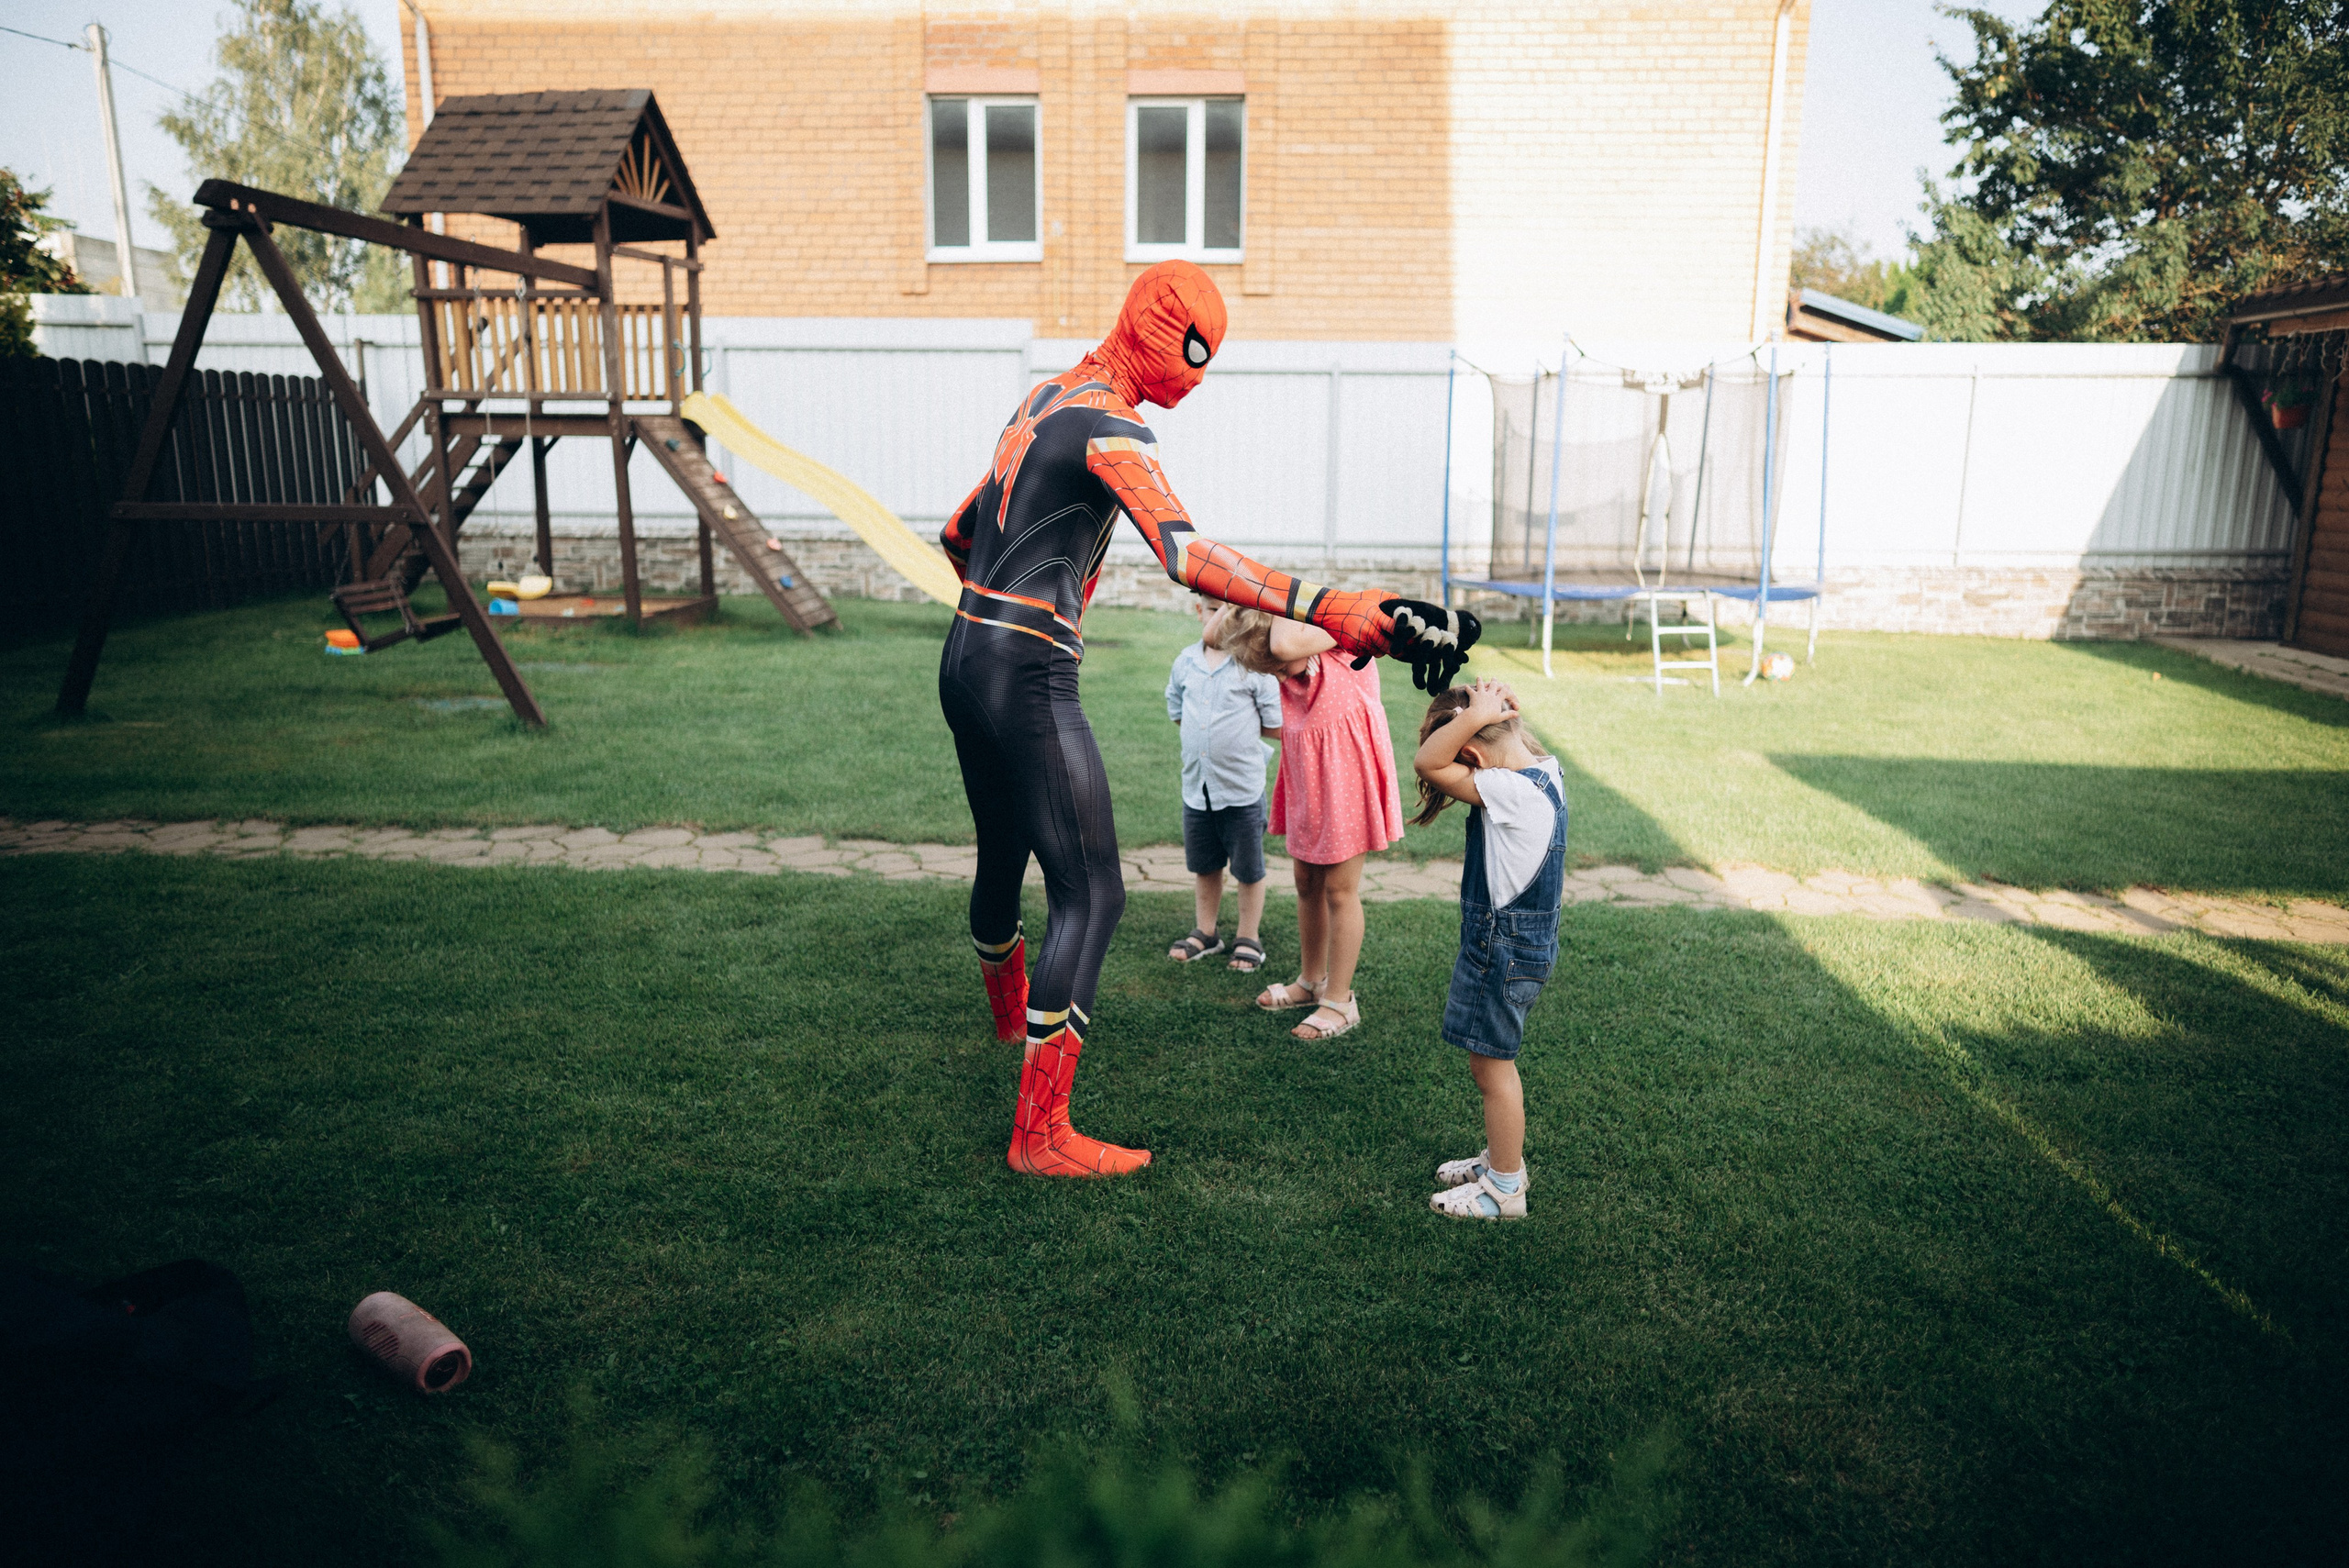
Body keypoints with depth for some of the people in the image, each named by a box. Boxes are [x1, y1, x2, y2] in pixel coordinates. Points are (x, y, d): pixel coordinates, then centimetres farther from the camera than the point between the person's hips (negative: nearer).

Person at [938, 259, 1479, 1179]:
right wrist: (1328, 610, -39)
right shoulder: (1110, 426, -13)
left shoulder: (1045, 398, 16)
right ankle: (1040, 1135, -3)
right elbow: (1187, 557, -31)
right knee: (1090, 897, -6)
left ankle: (1012, 1016, 51)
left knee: (1002, 859, 27)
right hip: (1028, 681, -10)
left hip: (965, 662, 10)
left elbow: (959, 533, 26)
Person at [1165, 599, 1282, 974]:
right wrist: (1218, 724, 7)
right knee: (1204, 867, 19)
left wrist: (1241, 727, -3)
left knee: (1248, 871, 10)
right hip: (1197, 787, 4)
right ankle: (1206, 933, 35)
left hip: (1242, 790, -4)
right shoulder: (1185, 662, 3)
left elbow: (1277, 727, -8)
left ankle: (1248, 939, 26)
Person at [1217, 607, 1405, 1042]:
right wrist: (1239, 609, -9)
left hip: (1345, 778, -7)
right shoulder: (1291, 658, -1)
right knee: (1306, 883, 16)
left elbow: (1284, 645, -41)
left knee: (1339, 889, 1)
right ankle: (1311, 980, 34)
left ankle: (1339, 1002, 14)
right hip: (1305, 779, 7)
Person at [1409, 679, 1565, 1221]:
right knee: (1492, 1062, 22)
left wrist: (1477, 714, -30)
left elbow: (1428, 762, -27)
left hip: (1505, 949, -10)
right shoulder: (1545, 769, 0)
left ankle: (1504, 1188, 20)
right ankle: (1502, 1159, 38)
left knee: (1492, 1065, 5)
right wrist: (1497, 711, -3)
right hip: (1520, 939, 10)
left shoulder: (1512, 793, -27)